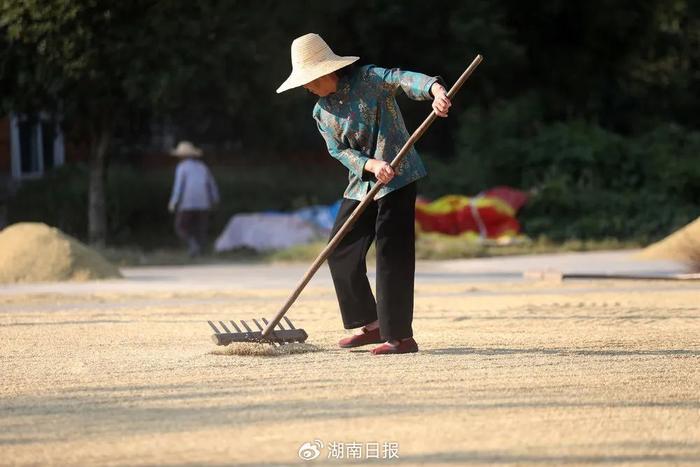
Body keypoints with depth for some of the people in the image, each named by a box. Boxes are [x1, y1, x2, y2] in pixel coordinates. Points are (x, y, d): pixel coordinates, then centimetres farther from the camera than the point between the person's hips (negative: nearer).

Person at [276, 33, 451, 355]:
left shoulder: (368, 79, -10)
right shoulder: (321, 112, 8)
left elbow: (405, 79, -26)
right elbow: (339, 151, 0)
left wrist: (435, 91, -47)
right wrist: (371, 165, -20)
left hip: (398, 177, -8)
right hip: (361, 185, 8)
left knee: (391, 255, -10)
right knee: (341, 251, 7)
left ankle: (401, 337, -6)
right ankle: (371, 325, 18)